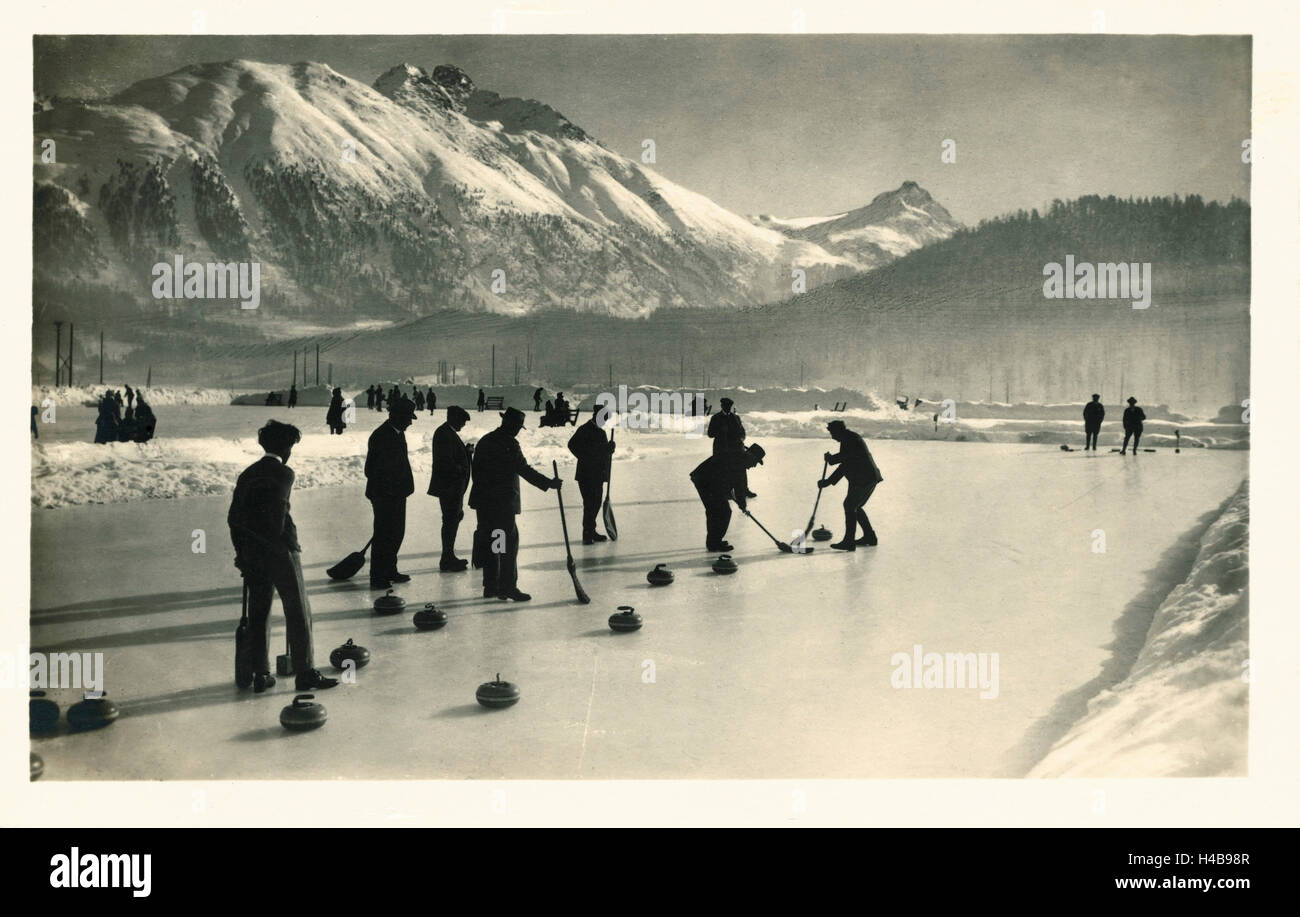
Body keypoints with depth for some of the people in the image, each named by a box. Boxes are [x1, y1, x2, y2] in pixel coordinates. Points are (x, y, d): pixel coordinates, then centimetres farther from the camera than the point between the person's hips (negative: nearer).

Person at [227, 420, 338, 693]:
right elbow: (279, 516, -17)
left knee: (258, 613, 12)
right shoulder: (283, 473, -10)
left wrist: (243, 552, 15)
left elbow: (234, 517, 10)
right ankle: (305, 673, 4)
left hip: (252, 554, 6)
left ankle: (260, 674, 16)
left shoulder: (247, 474, 10)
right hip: (279, 550, -6)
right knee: (298, 612, 2)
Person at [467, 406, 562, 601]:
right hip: (503, 502, -8)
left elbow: (476, 470, 16)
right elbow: (524, 470, -16)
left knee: (489, 542, 12)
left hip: (483, 501, 8)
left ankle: (490, 586, 16)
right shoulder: (509, 444, -12)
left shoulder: (484, 441, 12)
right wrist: (549, 483, -12)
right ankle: (508, 587, -4)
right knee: (508, 542, -3)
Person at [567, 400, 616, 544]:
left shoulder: (601, 431, 18)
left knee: (595, 504, 11)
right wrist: (585, 458, -17)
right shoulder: (584, 430, -8)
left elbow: (604, 451, 20)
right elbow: (572, 444, -18)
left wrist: (609, 447, -1)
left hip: (598, 476, 8)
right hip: (586, 474, -8)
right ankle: (587, 535, -8)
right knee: (590, 504, -10)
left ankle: (591, 532, 21)